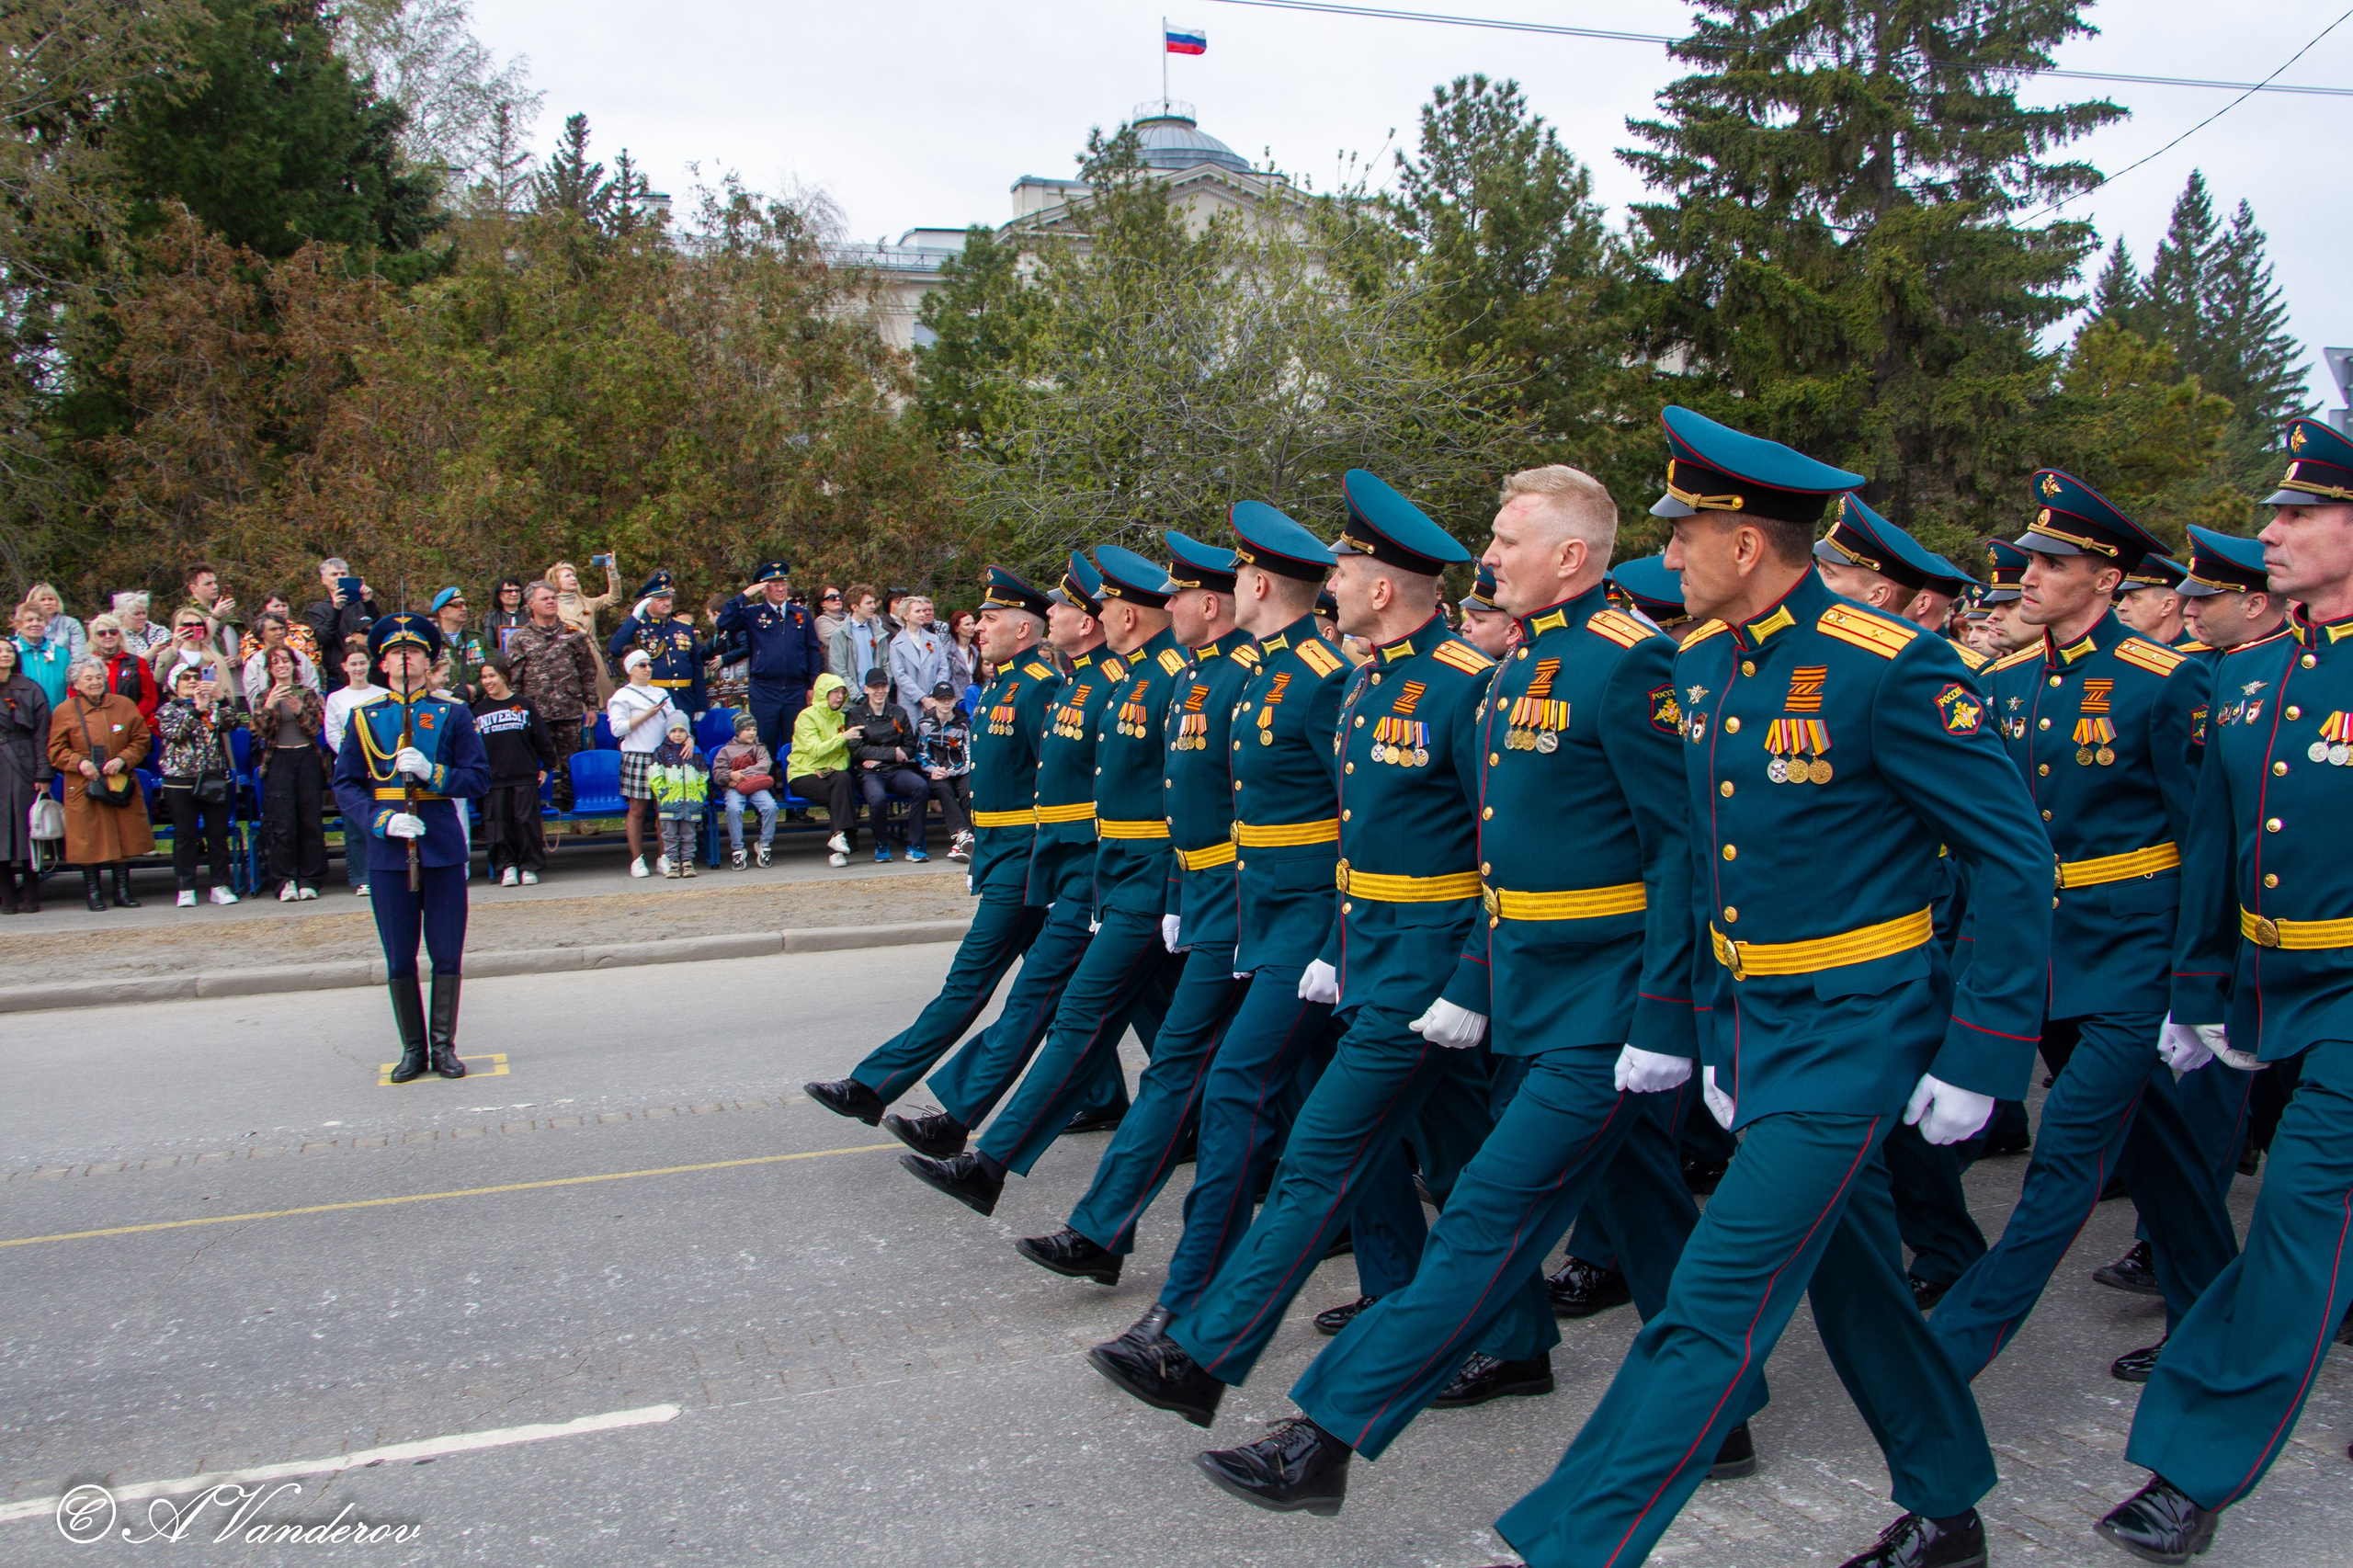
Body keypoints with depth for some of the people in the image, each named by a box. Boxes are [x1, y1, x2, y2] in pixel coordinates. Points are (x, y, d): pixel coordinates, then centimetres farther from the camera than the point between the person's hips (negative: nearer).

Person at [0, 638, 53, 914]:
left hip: (23, 767, -1)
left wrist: (43, 774, -6)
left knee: (26, 827, 0)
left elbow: (42, 735, 1)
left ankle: (31, 896, 6)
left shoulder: (31, 690, 5)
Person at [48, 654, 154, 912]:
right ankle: (93, 892, 10)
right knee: (89, 841, 0)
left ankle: (123, 890, 12)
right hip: (84, 788, -2)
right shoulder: (64, 711, 2)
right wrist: (79, 762, -14)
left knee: (124, 837, 3)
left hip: (121, 786, 2)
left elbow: (141, 739, 6)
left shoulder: (124, 705, 6)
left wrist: (123, 759, -11)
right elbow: (56, 750, 3)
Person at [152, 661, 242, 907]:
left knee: (218, 834, 3)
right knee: (184, 835, 1)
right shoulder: (167, 710, 7)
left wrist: (221, 698, -21)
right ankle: (186, 888, 6)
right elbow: (174, 733, -11)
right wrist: (197, 709, -21)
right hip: (180, 780, -2)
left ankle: (219, 885, 9)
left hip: (215, 779, 2)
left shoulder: (214, 706, 13)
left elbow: (233, 722, -6)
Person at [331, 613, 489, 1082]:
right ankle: (413, 1048, 16)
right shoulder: (364, 718, 8)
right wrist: (382, 821, -12)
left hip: (443, 848, 0)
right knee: (399, 959, 4)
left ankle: (443, 1046, 13)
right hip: (388, 850, 0)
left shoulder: (452, 715, 7)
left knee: (447, 955, 2)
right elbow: (345, 785, 4)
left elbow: (478, 776, 2)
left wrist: (431, 772, -15)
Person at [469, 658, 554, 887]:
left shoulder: (523, 706, 5)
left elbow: (542, 738, 8)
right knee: (498, 824, -1)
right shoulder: (478, 710, 8)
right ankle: (506, 866, 8)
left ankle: (530, 867, 6)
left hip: (525, 776, -1)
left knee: (527, 821, -2)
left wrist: (546, 767, 6)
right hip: (493, 779, 1)